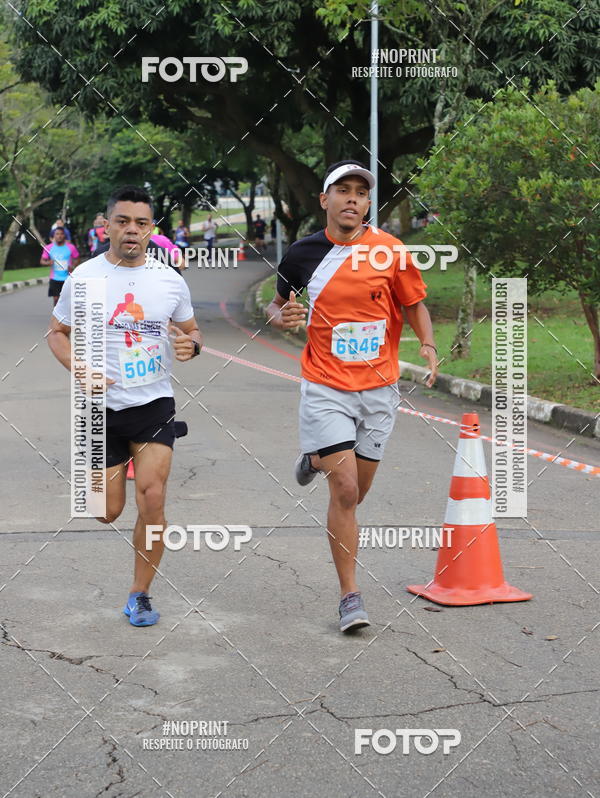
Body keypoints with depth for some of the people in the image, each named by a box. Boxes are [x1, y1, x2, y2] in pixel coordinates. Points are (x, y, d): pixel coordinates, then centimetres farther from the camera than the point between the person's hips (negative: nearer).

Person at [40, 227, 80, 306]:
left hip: (68, 278, -1)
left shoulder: (71, 247, -3)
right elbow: (42, 261, 6)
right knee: (56, 298, -1)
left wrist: (72, 266, -12)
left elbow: (77, 259, 8)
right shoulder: (48, 248, 0)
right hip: (55, 278, 1)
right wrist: (48, 263, -17)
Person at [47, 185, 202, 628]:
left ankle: (140, 594, 3)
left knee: (152, 499, -14)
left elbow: (191, 330, 14)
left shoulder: (171, 281, 0)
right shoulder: (83, 278, -4)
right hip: (102, 407, 0)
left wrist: (191, 345, -10)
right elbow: (58, 333, 6)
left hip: (155, 404, 0)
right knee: (108, 512, 5)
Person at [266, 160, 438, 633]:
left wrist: (428, 345, -12)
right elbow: (277, 304, 14)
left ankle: (317, 459, 49)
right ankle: (351, 595, 2)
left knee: (355, 491, 14)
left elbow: (415, 305, 7)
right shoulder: (303, 254, -1)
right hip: (326, 388, -2)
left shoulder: (391, 252, -4)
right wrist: (281, 316, -10)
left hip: (379, 388, 2)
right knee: (345, 493, -10)